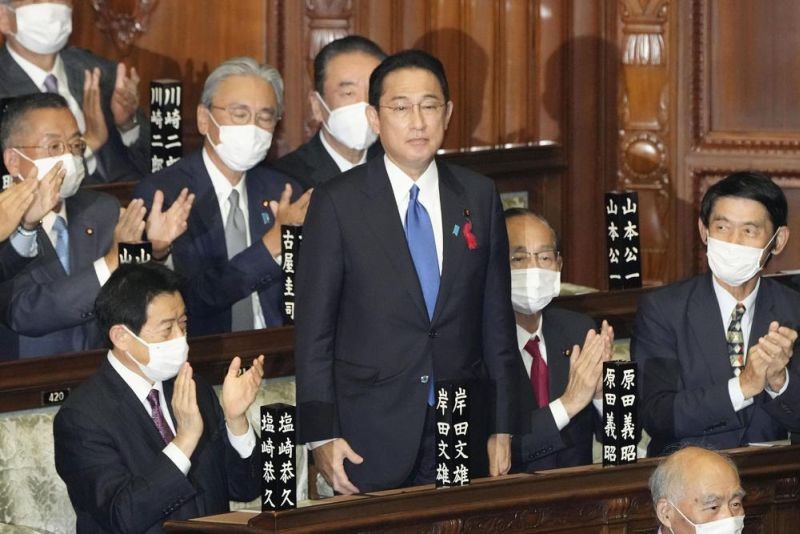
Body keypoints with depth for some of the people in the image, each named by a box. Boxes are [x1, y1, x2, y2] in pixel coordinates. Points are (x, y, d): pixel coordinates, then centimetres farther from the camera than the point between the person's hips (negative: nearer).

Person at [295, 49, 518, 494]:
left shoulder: (479, 197, 8)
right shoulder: (338, 203, -1)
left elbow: (497, 318, 10)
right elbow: (313, 328, -1)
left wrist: (503, 428, 7)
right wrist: (322, 436, -7)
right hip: (370, 437, -2)